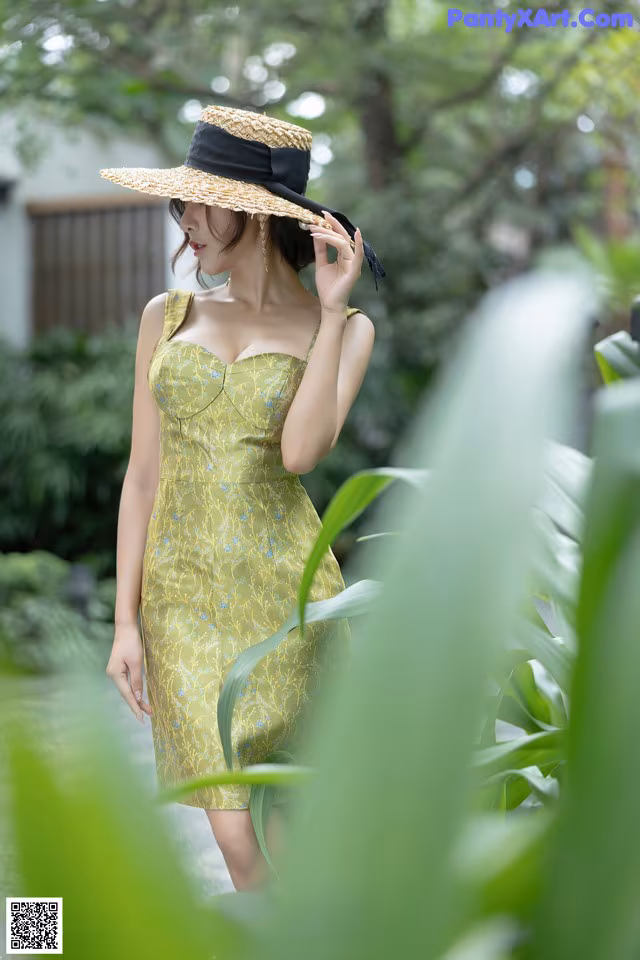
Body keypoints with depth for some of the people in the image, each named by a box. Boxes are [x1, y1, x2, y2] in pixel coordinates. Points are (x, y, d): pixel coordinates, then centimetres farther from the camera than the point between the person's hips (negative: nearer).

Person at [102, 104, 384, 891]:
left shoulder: (345, 327, 1)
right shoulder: (168, 315, 8)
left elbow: (301, 451, -16)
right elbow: (143, 475, 7)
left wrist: (331, 308, -13)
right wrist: (126, 621, 2)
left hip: (286, 590, -2)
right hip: (185, 594, 2)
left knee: (295, 819, 4)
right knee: (234, 832, -3)